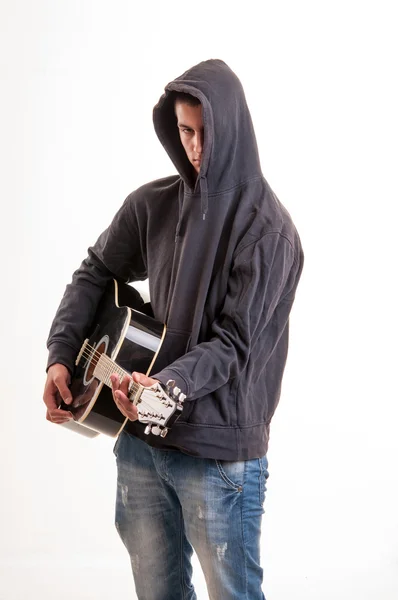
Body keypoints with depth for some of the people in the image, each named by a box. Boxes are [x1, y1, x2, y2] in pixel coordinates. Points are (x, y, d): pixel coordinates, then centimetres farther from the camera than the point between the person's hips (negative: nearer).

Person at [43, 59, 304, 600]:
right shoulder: (152, 204, 4)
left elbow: (233, 343, -17)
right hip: (142, 438, 6)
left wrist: (166, 384, -32)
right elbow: (95, 275, 13)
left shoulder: (267, 229, -14)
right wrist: (61, 356, 0)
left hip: (219, 452, -5)